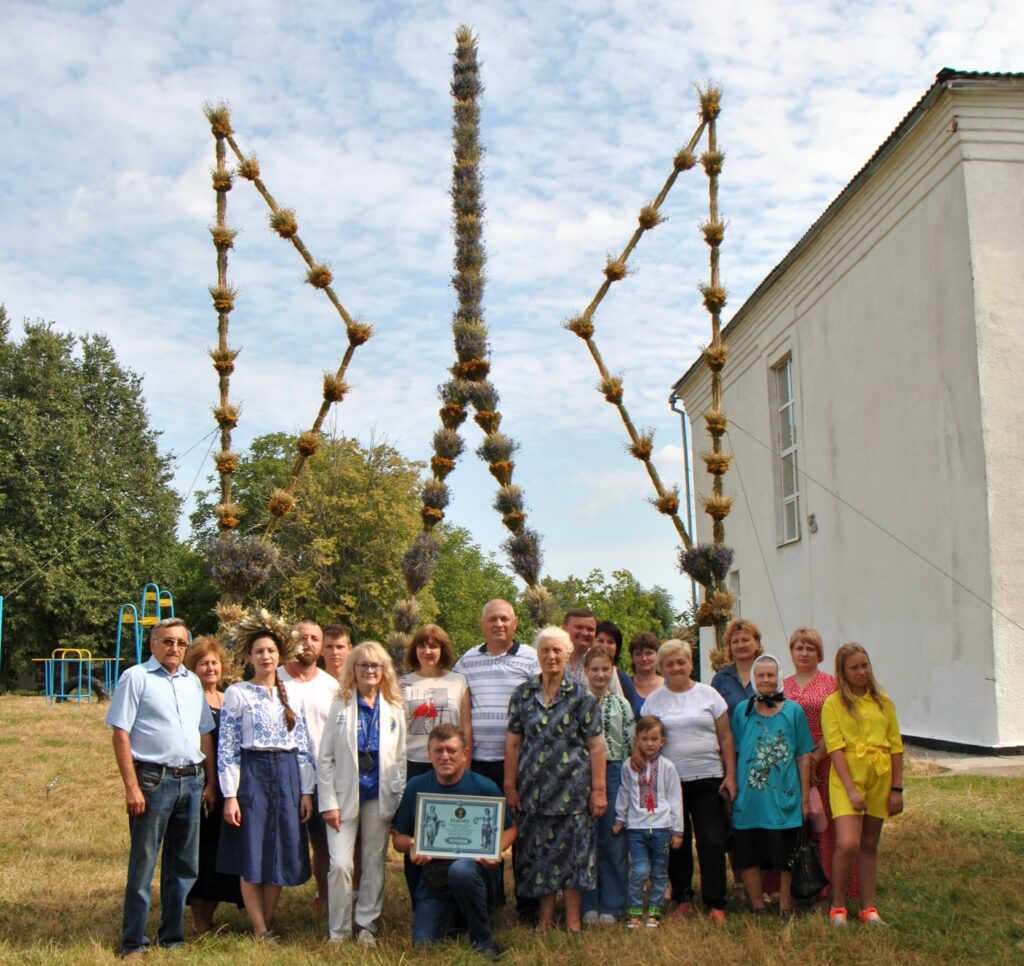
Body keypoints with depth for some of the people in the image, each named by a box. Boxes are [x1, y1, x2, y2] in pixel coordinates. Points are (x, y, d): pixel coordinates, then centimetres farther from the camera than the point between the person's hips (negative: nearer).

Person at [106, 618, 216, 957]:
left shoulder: (192, 682, 15)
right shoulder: (136, 678, -2)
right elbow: (121, 734, -8)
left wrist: (210, 782, 11)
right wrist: (131, 786, -14)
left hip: (191, 782, 6)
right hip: (153, 780, -6)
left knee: (184, 865, 11)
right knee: (143, 865, 0)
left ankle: (172, 937, 23)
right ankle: (133, 943, 12)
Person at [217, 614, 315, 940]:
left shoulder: (291, 693, 9)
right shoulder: (237, 693, -2)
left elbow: (304, 745, 9)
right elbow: (226, 747, -5)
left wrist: (306, 790, 4)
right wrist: (230, 795, -11)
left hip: (287, 775, 3)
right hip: (252, 774, -3)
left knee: (280, 853, 7)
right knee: (251, 855, 0)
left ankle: (269, 923, 21)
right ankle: (261, 932, 10)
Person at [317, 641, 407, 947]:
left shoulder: (394, 710, 5)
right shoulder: (340, 707, 0)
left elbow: (400, 758, 7)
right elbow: (325, 758, -1)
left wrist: (398, 800, 0)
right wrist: (328, 803, -7)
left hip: (379, 796, 2)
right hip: (345, 795, -2)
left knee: (375, 864, 7)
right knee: (340, 865, -7)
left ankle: (366, 926, 20)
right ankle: (339, 931, 7)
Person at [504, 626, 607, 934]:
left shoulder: (581, 696, -1)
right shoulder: (523, 694, 5)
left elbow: (596, 745, -3)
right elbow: (513, 742, 6)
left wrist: (598, 790, -7)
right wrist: (510, 785, 3)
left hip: (572, 786, -2)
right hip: (535, 787, 2)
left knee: (572, 848, 2)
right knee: (539, 849, 7)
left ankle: (573, 918, 13)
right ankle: (545, 916, 19)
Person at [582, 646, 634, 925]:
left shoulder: (621, 704, 6)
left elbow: (630, 744, 7)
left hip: (614, 772, 1)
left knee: (614, 840, 3)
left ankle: (612, 905, 13)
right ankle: (589, 905, 13)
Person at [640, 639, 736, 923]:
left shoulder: (708, 694, 5)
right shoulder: (654, 700, 7)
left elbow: (726, 738, 6)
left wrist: (730, 775, -1)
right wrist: (637, 751, -13)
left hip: (708, 779, -1)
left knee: (712, 842, -4)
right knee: (677, 844, 7)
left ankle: (715, 905, 3)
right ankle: (684, 900, 19)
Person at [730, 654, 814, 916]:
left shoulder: (794, 711, 1)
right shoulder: (742, 710, 4)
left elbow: (803, 756, 3)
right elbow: (732, 752, 9)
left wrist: (805, 797, 1)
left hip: (784, 799, -1)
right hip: (749, 799, 1)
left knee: (786, 858, 7)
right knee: (748, 856, 7)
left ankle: (786, 909, 20)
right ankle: (757, 908, 22)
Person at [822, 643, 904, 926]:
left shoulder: (883, 702, 9)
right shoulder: (833, 703, -3)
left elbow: (896, 746, 10)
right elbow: (835, 748, -9)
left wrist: (897, 788, 4)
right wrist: (851, 789, -15)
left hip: (880, 779, 4)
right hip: (846, 778, -4)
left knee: (869, 845, 11)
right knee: (847, 844, -15)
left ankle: (868, 908, 20)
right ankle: (837, 907, 1)